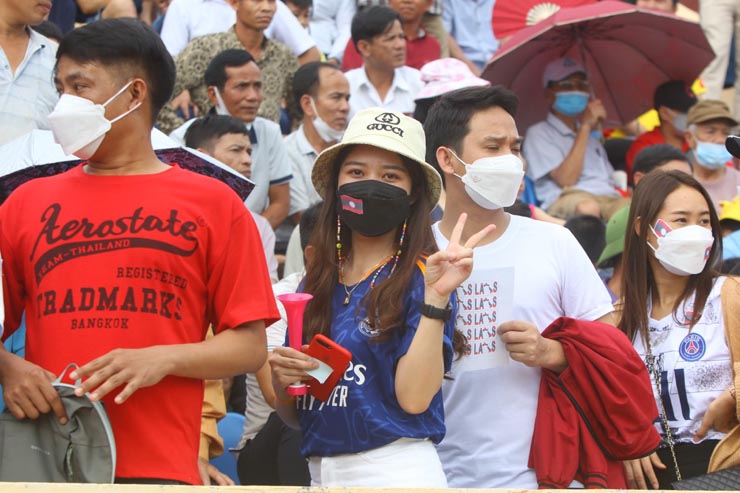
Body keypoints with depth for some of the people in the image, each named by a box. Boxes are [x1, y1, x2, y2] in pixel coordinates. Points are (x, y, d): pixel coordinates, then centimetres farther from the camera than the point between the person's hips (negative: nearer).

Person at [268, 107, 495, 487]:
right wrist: (282, 382, -7)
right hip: (319, 474, 5)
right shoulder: (315, 283, 9)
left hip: (397, 470, -5)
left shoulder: (420, 279, -4)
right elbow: (294, 417, 13)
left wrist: (436, 297, -20)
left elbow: (414, 398, -17)